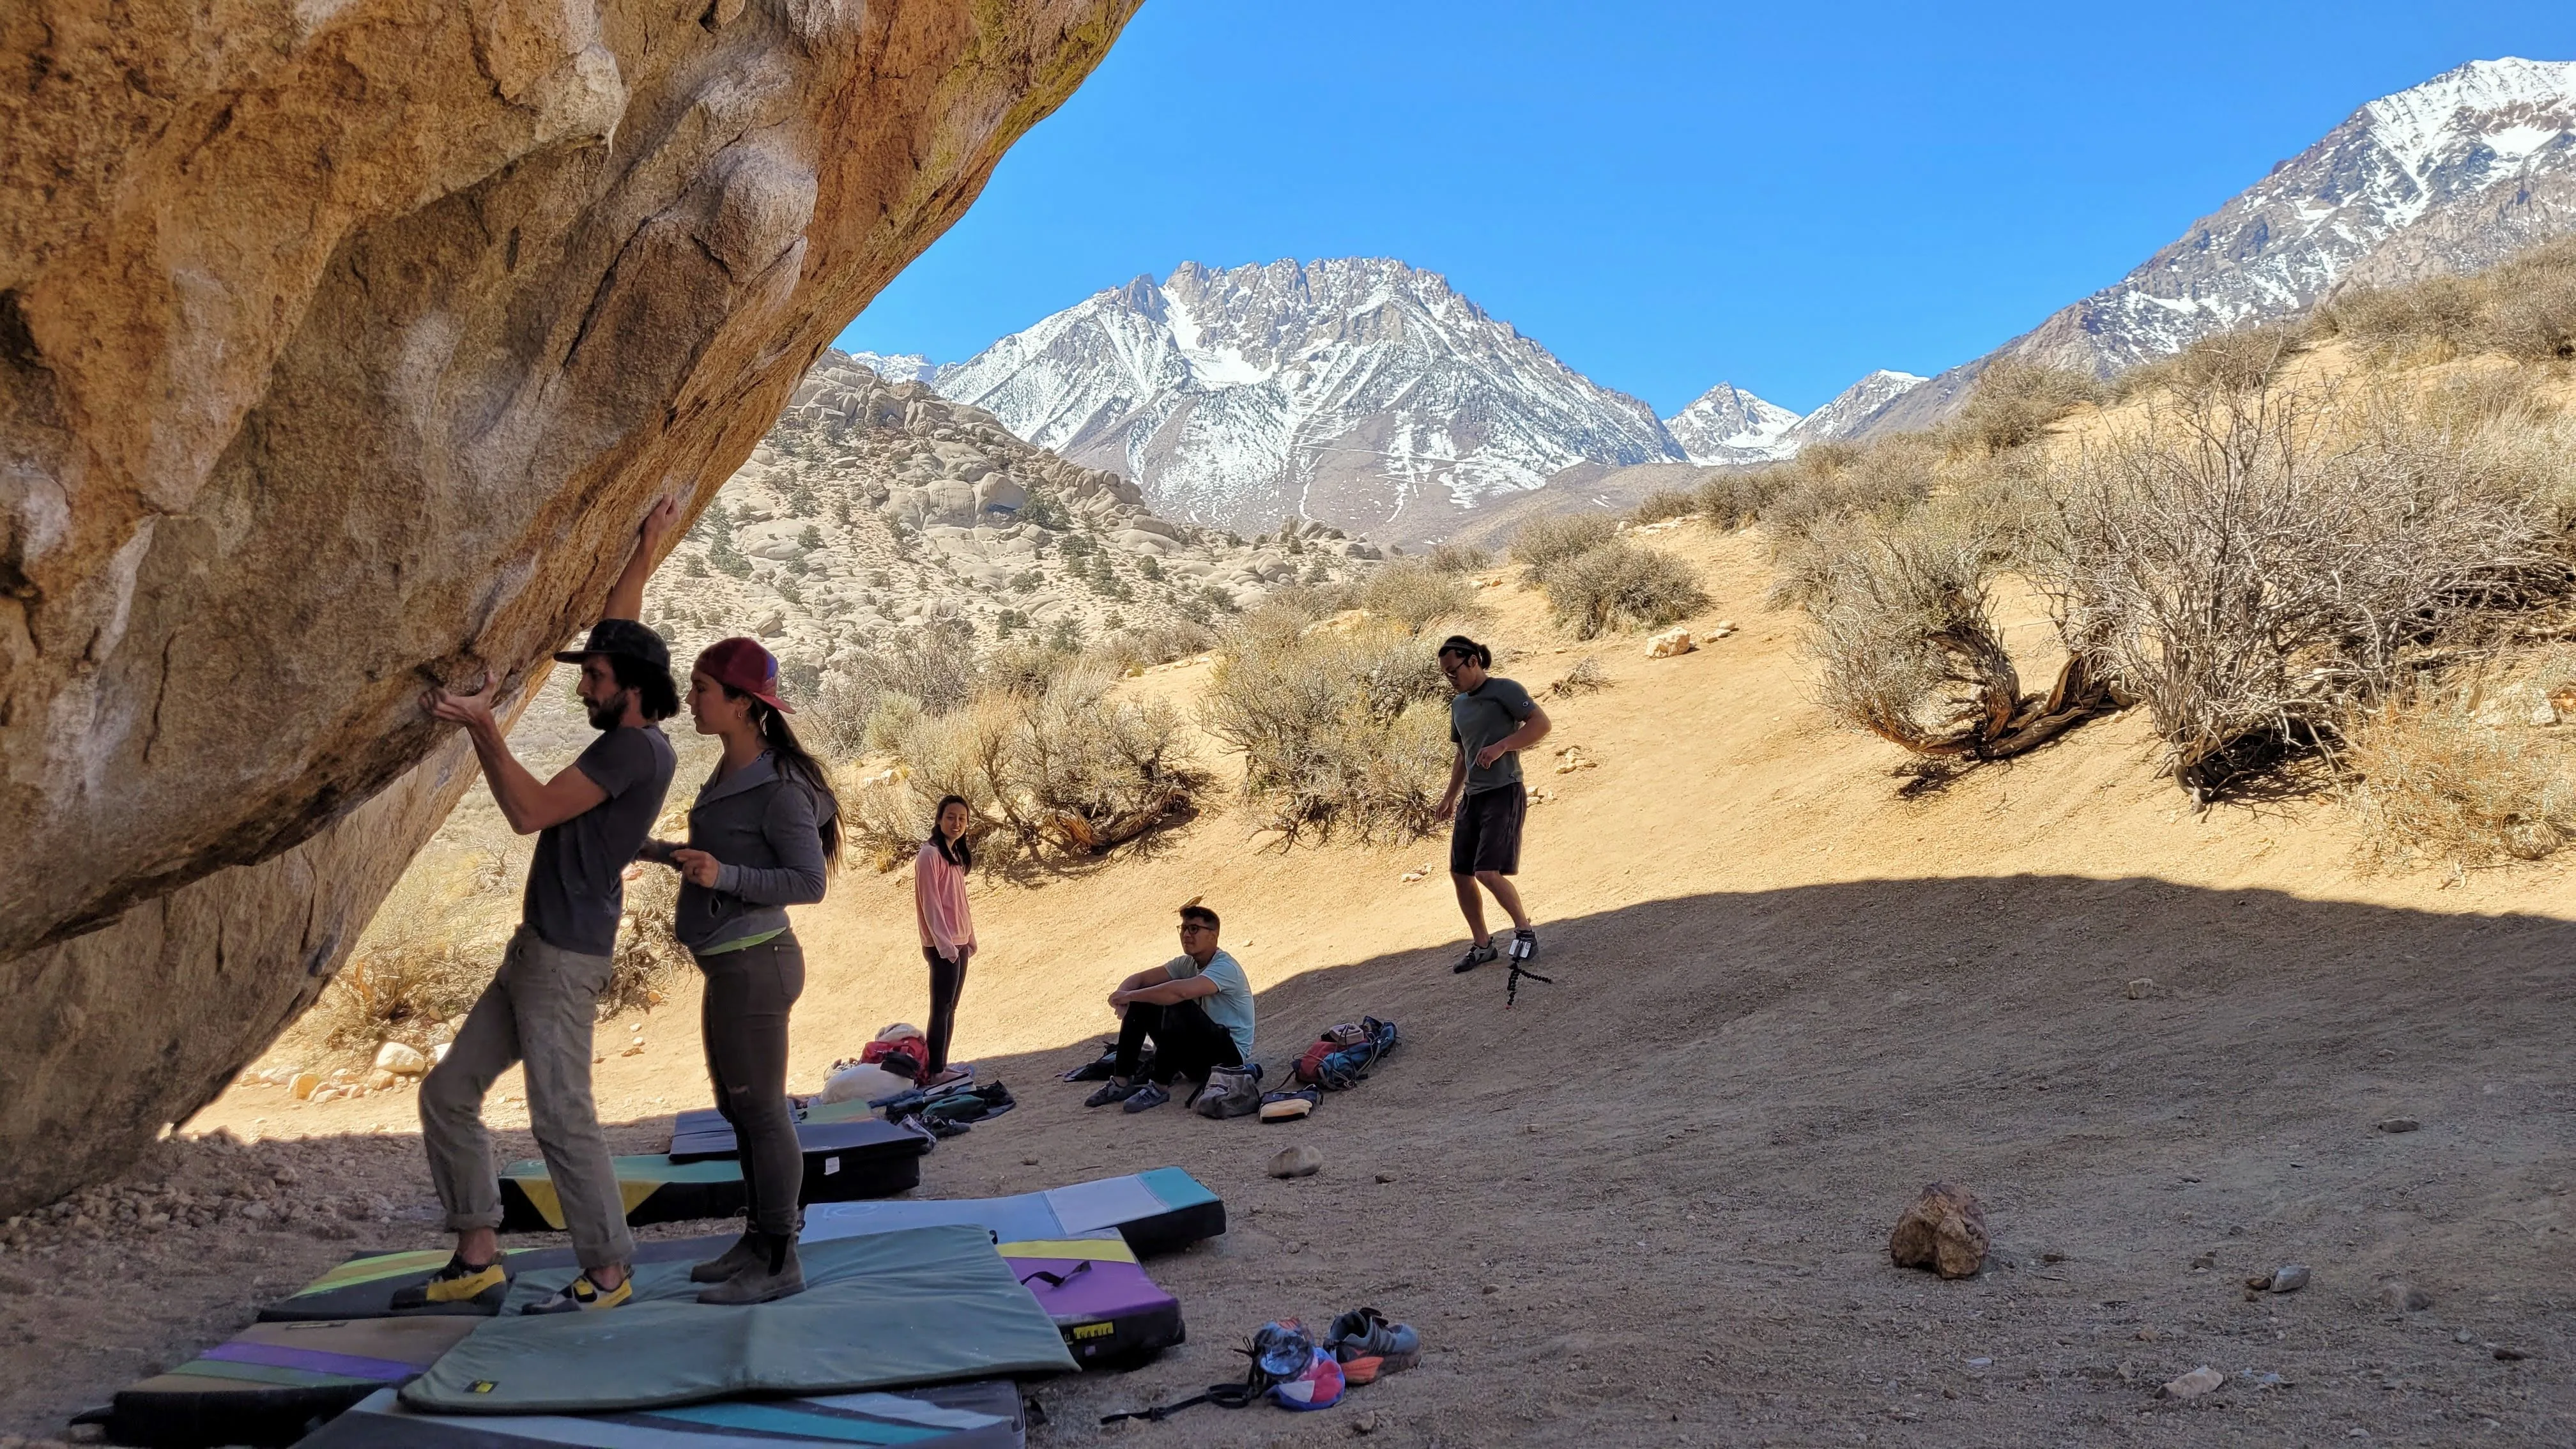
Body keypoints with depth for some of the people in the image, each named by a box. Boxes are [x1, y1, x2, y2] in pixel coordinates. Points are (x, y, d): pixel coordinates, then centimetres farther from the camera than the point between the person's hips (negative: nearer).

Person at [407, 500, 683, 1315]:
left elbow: (530, 812, -21)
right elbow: (617, 634, 26)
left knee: (561, 1118, -8)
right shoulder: (631, 736, 12)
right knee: (448, 1092, 11)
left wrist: (483, 726, -22)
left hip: (566, 961, -10)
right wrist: (647, 555, 26)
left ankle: (606, 1274, 3)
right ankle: (476, 1260, 15)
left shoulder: (635, 751, -16)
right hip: (536, 951, 10)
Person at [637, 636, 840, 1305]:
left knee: (761, 1110, -4)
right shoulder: (730, 773, 10)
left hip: (755, 964, -10)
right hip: (730, 966, 10)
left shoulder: (780, 786, -17)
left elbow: (809, 882, -18)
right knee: (737, 1108, 16)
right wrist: (653, 849, 20)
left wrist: (722, 876, -27)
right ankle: (757, 1241, 26)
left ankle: (779, 1261, 4)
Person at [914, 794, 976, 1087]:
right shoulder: (930, 854, -11)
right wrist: (944, 943, -20)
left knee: (950, 1008, 9)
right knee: (942, 1008, -8)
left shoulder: (955, 855, 15)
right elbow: (930, 903, -15)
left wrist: (970, 936, 16)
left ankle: (941, 1067, 13)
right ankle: (934, 1072, -6)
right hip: (942, 945, -9)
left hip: (959, 943, 9)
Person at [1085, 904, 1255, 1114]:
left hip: (1230, 1054, -8)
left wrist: (1130, 995, -28)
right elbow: (1139, 979, 3)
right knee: (1139, 1004, -3)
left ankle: (1160, 1088, -26)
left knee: (1178, 1006, -33)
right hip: (1196, 1054, 8)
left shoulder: (1225, 968, -20)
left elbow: (1180, 991, -37)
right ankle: (1121, 1083, -4)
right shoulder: (1187, 963, 7)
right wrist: (1123, 996, -20)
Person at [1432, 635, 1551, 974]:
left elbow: (1541, 723, -15)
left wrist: (1501, 746, -21)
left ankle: (1524, 929, 5)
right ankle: (1481, 945, 20)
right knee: (1460, 873, 6)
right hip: (1471, 797, 8)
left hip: (1504, 793, -8)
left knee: (1488, 872, -17)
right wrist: (1450, 796, 22)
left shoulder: (1504, 690, -7)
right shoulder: (1458, 704, 17)